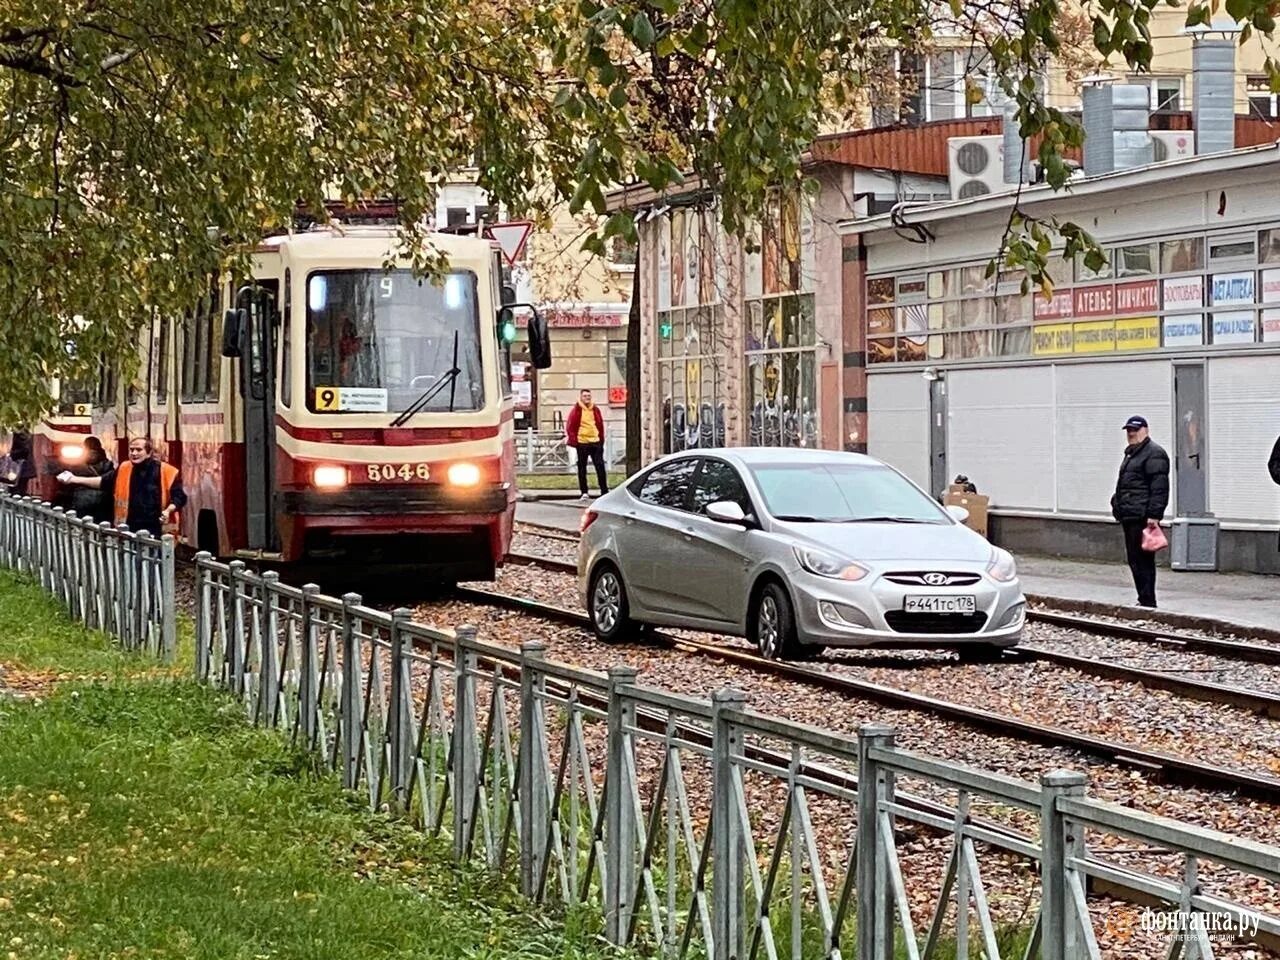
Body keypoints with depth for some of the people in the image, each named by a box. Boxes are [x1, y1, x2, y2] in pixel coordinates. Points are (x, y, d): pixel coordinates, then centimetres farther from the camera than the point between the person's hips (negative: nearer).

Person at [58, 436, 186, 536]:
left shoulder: (165, 471, -6)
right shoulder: (124, 470, 9)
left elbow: (179, 497, -4)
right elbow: (102, 482, 14)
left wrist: (168, 511, -23)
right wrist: (74, 479, 8)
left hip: (156, 532, -5)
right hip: (131, 530, 5)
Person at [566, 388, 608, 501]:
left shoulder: (595, 410, 9)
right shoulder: (576, 410, -2)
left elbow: (600, 425, 16)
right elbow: (570, 427, -2)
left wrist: (601, 440, 12)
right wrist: (573, 440, -9)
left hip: (596, 442, 3)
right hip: (582, 443, -3)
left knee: (600, 466, 0)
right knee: (582, 468, 3)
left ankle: (604, 491, 4)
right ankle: (584, 492, 9)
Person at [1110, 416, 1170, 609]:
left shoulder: (1154, 453, -10)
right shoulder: (1132, 453, 22)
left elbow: (1159, 488, -17)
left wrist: (1154, 515, -22)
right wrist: (1117, 504, 23)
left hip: (1142, 518, -10)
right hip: (1130, 516, 10)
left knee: (1142, 560, -10)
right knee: (1134, 559, 12)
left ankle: (1147, 602, -8)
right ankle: (1144, 600, 18)